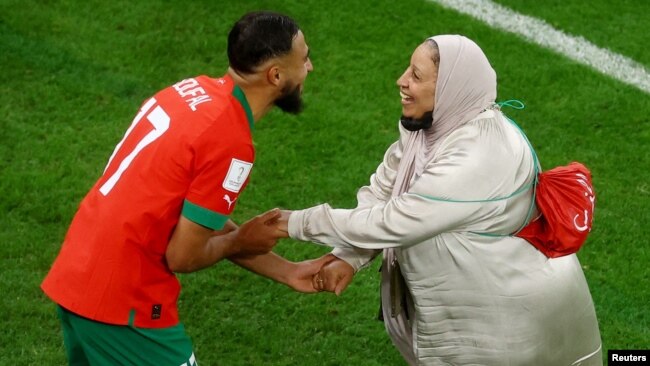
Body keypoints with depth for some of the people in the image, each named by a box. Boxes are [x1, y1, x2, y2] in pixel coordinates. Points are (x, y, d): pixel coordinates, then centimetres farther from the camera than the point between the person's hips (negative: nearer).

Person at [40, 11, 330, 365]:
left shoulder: (194, 90, 5)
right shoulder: (230, 142, -21)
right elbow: (183, 255, -16)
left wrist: (288, 272, 13)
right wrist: (241, 241, 3)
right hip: (122, 302, -8)